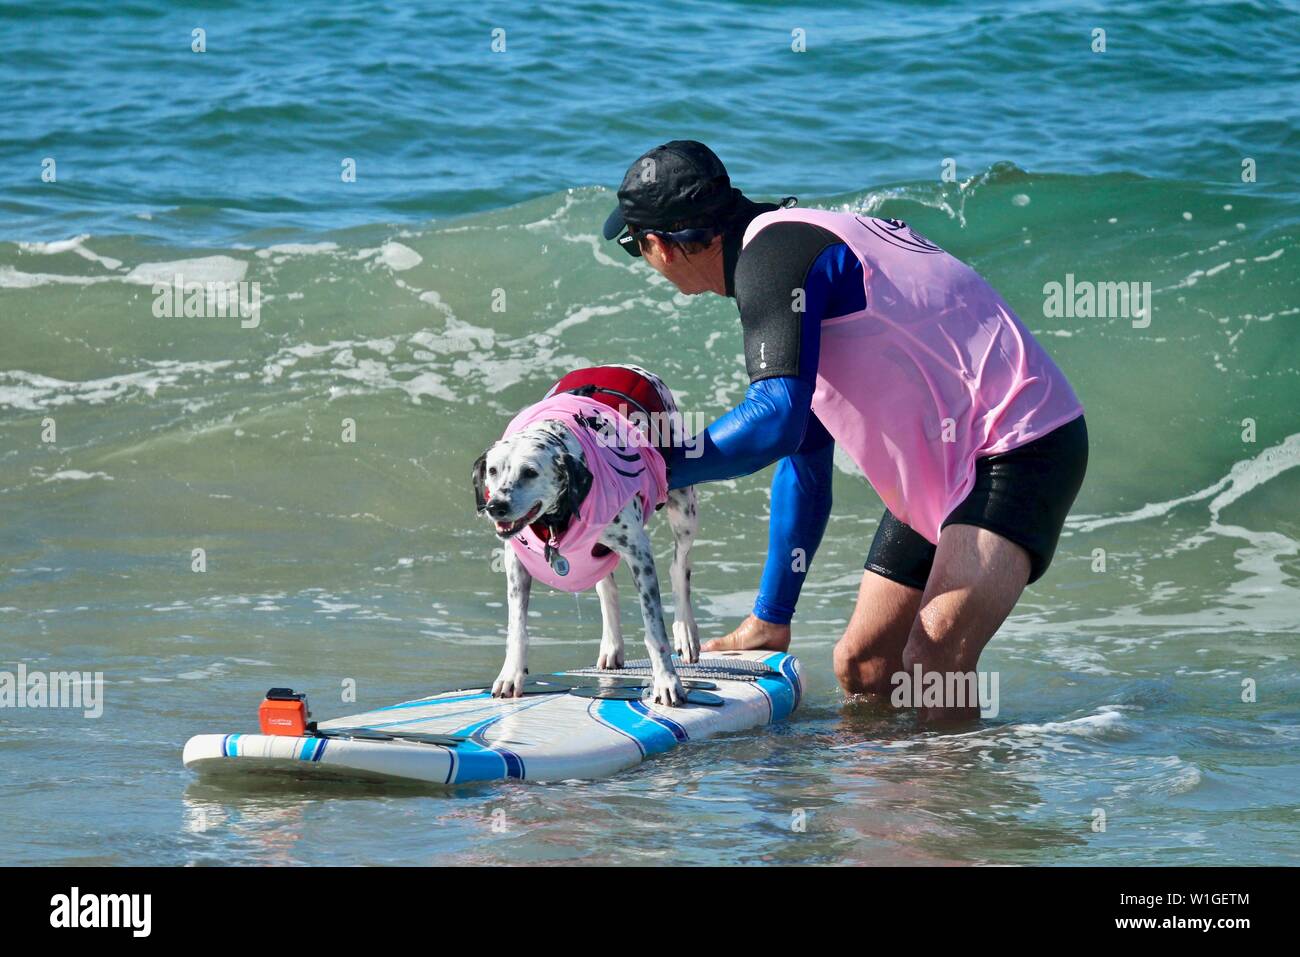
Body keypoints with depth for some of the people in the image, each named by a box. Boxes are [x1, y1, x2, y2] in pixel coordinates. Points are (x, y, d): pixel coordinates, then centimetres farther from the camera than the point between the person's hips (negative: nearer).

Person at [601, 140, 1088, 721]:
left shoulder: (770, 257, -16)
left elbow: (776, 421, -28)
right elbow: (804, 459, 22)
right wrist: (770, 619, 25)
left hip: (1021, 448, -11)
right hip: (946, 462, 11)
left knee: (934, 660, -26)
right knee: (861, 669, 13)